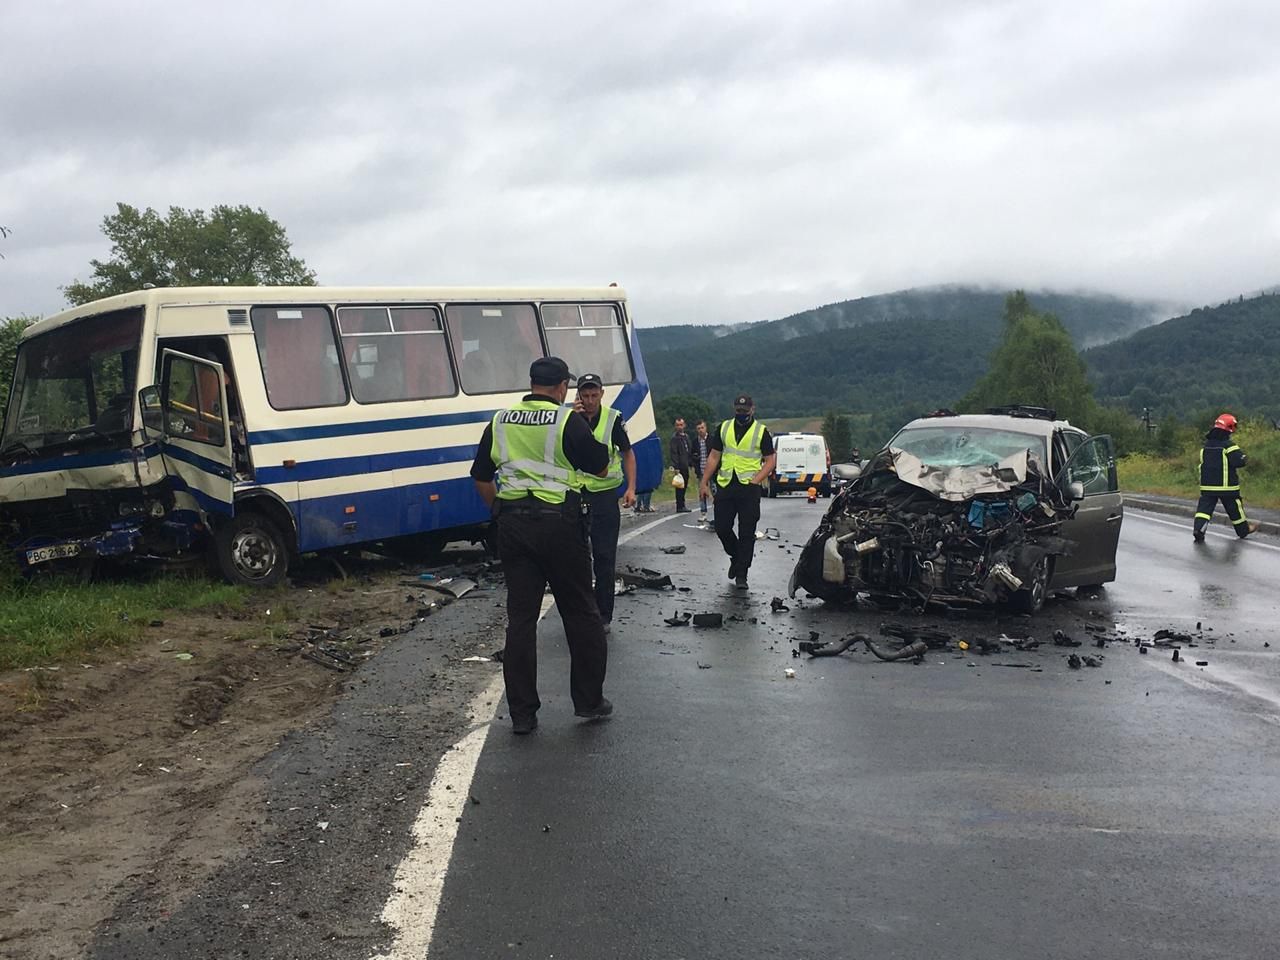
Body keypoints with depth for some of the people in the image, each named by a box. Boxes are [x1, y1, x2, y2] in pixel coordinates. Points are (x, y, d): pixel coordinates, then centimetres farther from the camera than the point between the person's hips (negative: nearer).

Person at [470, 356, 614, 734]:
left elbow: (481, 476, 13)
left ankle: (521, 713, 9)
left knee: (520, 617, 7)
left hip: (513, 523, 4)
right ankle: (589, 700, 17)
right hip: (559, 521, -4)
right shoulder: (568, 421, -7)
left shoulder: (500, 422, 8)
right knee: (580, 612, 10)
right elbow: (601, 468, -1)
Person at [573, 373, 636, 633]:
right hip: (575, 493, 1)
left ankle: (604, 616, 11)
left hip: (605, 494, -1)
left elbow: (628, 453, 7)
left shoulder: (613, 419, -3)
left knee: (604, 558, 2)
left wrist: (631, 488, -2)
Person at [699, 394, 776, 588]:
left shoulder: (761, 431, 2)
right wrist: (704, 482, 9)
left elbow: (770, 460, 1)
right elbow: (714, 457, 14)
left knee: (747, 533, -1)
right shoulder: (724, 428, 11)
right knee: (721, 528, 4)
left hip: (749, 487, -3)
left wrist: (755, 480, -13)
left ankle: (741, 575, 5)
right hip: (725, 485, 3)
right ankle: (736, 557, 31)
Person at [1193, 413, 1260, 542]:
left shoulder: (1207, 444, 7)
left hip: (1207, 484, 4)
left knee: (1205, 506, -1)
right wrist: (1244, 458, 2)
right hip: (1226, 485, -4)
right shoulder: (1229, 445, -14)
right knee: (1234, 507, 13)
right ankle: (1244, 529, 30)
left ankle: (1198, 529, -20)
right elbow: (1239, 461, -20)